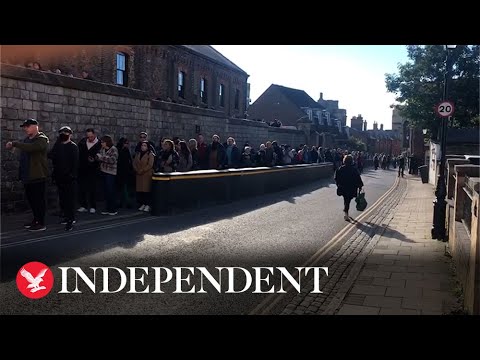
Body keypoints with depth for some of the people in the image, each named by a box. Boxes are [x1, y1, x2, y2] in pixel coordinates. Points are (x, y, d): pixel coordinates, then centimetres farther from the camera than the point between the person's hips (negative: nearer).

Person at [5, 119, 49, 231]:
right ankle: (36, 219, 28)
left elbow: (30, 147, -32)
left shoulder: (42, 139, -11)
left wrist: (14, 144, -27)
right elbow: (23, 157, 19)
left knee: (39, 199, -5)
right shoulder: (26, 140, 17)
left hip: (38, 176, -9)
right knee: (30, 199, 15)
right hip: (27, 176, 9)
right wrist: (21, 174, 14)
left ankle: (41, 223, 2)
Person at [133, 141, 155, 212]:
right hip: (139, 175, 6)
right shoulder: (137, 154, 15)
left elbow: (150, 165, -13)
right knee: (139, 190, 4)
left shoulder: (150, 155, -4)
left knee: (146, 190, -7)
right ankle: (142, 204, 12)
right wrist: (137, 170, -5)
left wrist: (142, 171, -14)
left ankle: (147, 205, -2)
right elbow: (134, 163, 11)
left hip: (147, 175, -6)